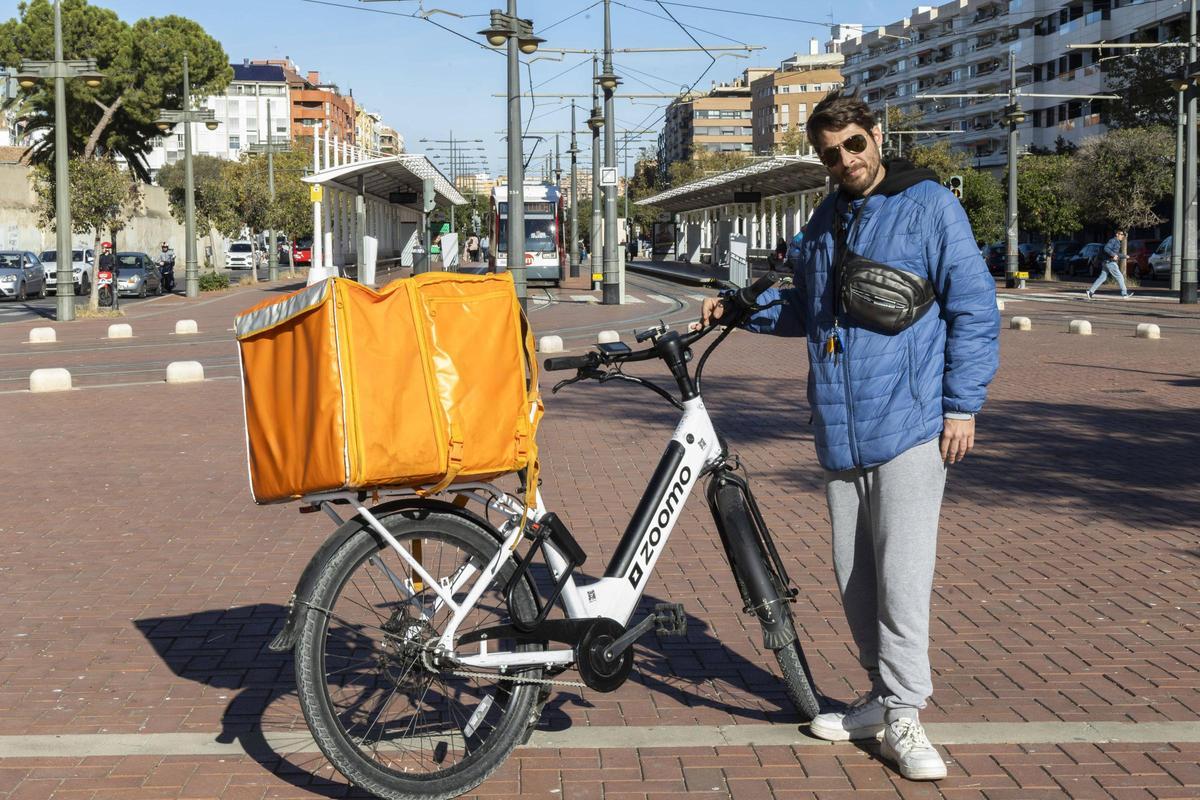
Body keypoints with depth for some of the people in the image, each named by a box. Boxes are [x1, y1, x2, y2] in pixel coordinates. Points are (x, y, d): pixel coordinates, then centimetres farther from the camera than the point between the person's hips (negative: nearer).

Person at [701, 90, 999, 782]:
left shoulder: (928, 204, -3)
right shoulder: (825, 221, 17)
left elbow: (975, 308, -5)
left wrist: (963, 406, -10)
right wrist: (740, 306, 13)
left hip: (910, 425, -7)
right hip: (839, 431, 7)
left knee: (902, 574, -9)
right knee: (854, 575, 11)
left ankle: (904, 717, 1)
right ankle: (886, 698, 24)